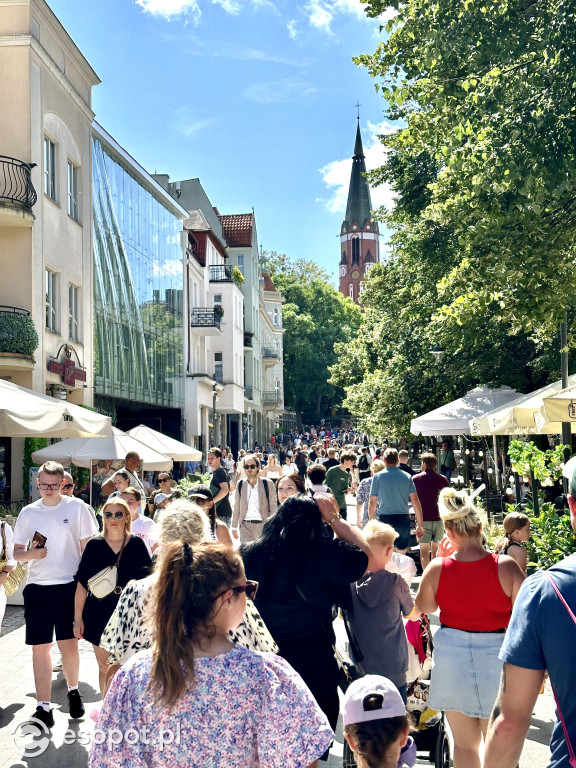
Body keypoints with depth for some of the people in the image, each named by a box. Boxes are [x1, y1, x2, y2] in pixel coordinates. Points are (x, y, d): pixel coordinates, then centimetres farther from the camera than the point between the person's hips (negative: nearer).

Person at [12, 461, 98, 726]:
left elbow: (88, 545, 1)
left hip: (69, 585, -2)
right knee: (40, 647, 4)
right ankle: (43, 707, 13)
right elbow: (17, 552, 10)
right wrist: (30, 554, -13)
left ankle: (73, 690, 29)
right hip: (37, 588, 3)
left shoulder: (76, 507, -2)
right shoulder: (28, 512, 6)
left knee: (68, 644, 1)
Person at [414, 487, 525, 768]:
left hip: (452, 657, 2)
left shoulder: (437, 569, -10)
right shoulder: (506, 566, -16)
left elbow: (423, 607, 8)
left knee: (465, 743, 18)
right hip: (496, 659, -1)